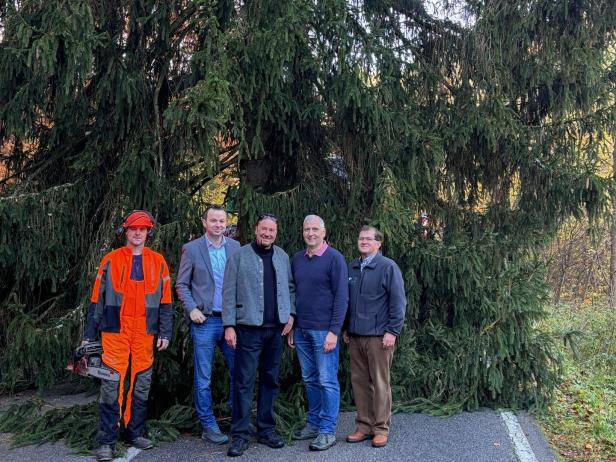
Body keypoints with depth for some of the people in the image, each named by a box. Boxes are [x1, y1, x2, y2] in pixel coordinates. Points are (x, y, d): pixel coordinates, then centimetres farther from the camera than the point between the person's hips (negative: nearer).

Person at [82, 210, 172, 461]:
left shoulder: (158, 262, 8)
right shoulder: (110, 260, 4)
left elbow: (165, 301, 8)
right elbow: (97, 300, 6)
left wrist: (165, 333, 2)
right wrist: (89, 335, 4)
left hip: (145, 333, 2)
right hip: (115, 332, -2)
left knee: (141, 385, 8)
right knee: (111, 385, -5)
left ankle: (135, 433, 22)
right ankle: (107, 441, 3)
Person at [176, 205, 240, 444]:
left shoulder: (235, 247, 7)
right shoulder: (191, 249, -1)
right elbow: (181, 284, 2)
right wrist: (191, 309, -10)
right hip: (204, 320, -3)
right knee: (203, 378, 4)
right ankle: (208, 426, 16)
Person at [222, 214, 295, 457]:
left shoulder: (282, 256, 10)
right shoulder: (239, 255, -3)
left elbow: (289, 287, 16)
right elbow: (229, 292, -5)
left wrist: (290, 313, 3)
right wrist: (229, 325, -9)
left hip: (276, 328, 4)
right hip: (249, 328, -4)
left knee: (270, 380, 11)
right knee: (244, 381, -1)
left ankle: (266, 429, 22)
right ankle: (240, 434, 7)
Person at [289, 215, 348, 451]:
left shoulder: (334, 258, -7)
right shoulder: (297, 259, 10)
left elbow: (341, 296, -10)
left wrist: (334, 331, -15)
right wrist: (291, 327, 12)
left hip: (324, 330, -5)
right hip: (301, 330, 6)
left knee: (327, 381, 0)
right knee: (310, 380, 13)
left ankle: (328, 431, 8)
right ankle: (314, 423, 25)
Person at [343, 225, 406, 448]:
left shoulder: (388, 267, -6)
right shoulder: (352, 267, 12)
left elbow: (398, 302, -9)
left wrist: (392, 331, -13)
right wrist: (346, 328, 17)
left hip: (378, 336, -6)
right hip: (355, 336, 6)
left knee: (380, 384, 1)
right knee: (359, 382, 10)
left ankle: (381, 429, 12)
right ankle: (364, 426, 21)